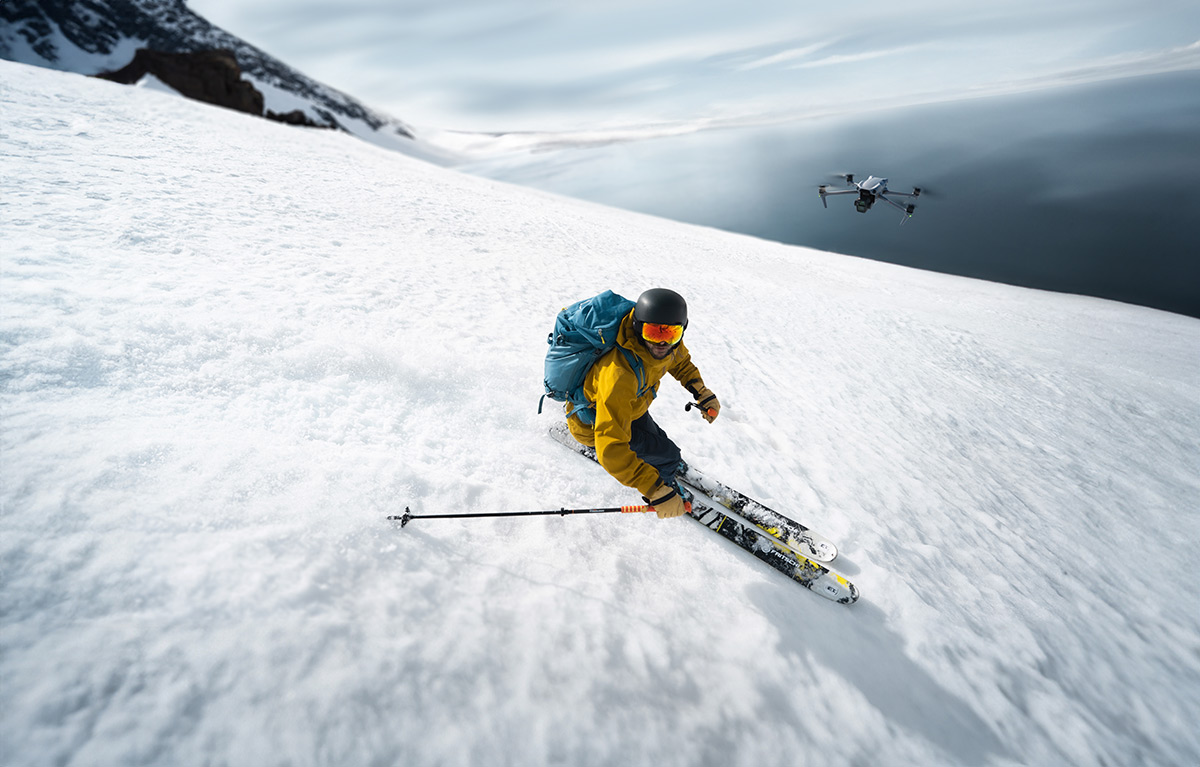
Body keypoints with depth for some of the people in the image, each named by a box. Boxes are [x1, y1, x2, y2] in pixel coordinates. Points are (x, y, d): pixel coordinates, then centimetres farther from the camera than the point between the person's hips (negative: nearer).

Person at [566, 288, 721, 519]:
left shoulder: (668, 345, -22)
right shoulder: (620, 375, -46)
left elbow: (681, 361, 6)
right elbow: (610, 447, -49)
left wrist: (702, 392, -5)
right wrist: (657, 491, -48)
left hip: (629, 405, 7)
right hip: (593, 421, -6)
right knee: (666, 454, -4)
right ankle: (665, 479, 28)